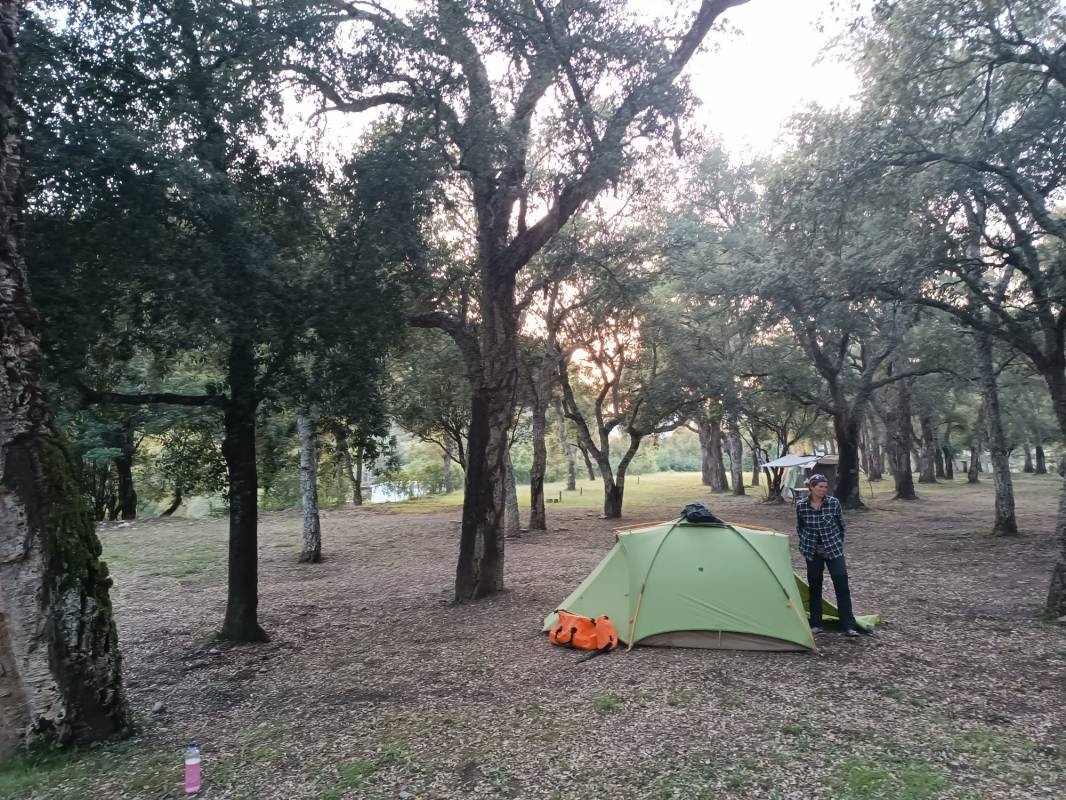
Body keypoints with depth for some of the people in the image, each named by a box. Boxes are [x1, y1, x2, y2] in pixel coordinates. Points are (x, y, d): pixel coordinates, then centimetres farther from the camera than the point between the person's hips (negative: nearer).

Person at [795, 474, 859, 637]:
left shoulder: (834, 502, -11)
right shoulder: (801, 505, -10)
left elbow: (841, 526, 3)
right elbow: (799, 528, 7)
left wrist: (838, 544, 6)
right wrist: (806, 544, 4)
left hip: (834, 550, -1)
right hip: (813, 553, 1)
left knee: (842, 587, -4)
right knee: (815, 588, 8)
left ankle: (849, 627, 3)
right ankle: (816, 625, 19)